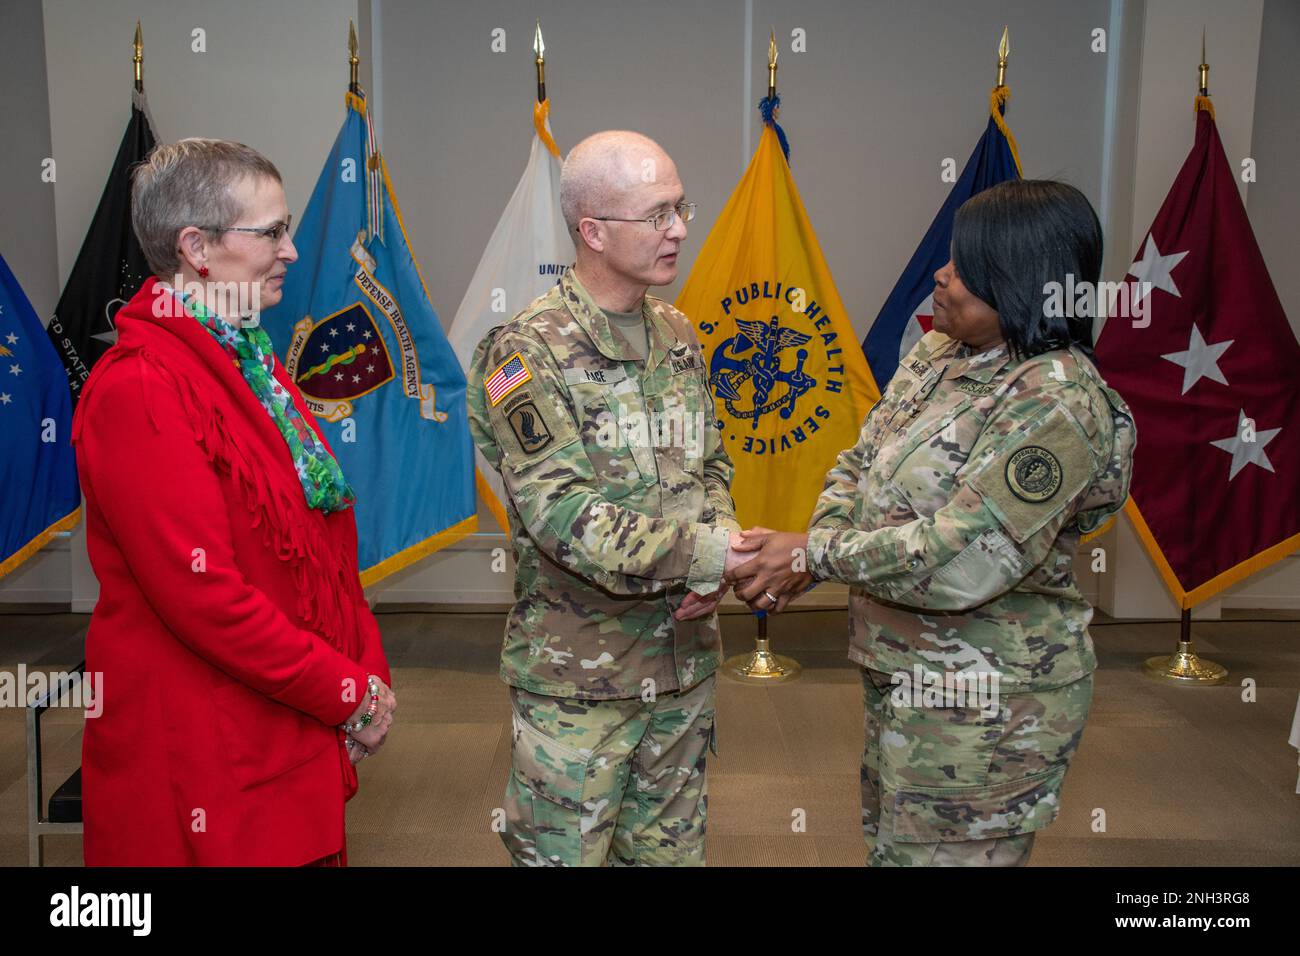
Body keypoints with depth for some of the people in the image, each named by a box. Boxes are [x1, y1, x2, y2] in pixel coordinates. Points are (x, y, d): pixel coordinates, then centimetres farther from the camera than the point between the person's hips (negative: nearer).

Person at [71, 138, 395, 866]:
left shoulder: (249, 359, 10)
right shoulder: (137, 391, -18)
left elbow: (323, 537, 12)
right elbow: (204, 597, -22)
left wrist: (369, 672, 3)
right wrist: (351, 694, -14)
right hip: (205, 763, -8)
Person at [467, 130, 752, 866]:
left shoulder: (677, 335, 6)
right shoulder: (528, 351, -15)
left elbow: (711, 465, 11)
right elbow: (562, 516, -22)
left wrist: (712, 573, -8)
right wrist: (709, 552, -24)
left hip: (685, 658, 6)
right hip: (578, 675, -6)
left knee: (670, 848, 20)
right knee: (565, 849, 10)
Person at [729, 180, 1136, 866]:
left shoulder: (1058, 403, -24)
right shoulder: (939, 353, 3)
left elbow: (962, 560, -28)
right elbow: (860, 464, 6)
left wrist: (813, 553, -21)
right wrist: (802, 561, -12)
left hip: (983, 706, -8)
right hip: (901, 672, 8)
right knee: (888, 841, 24)